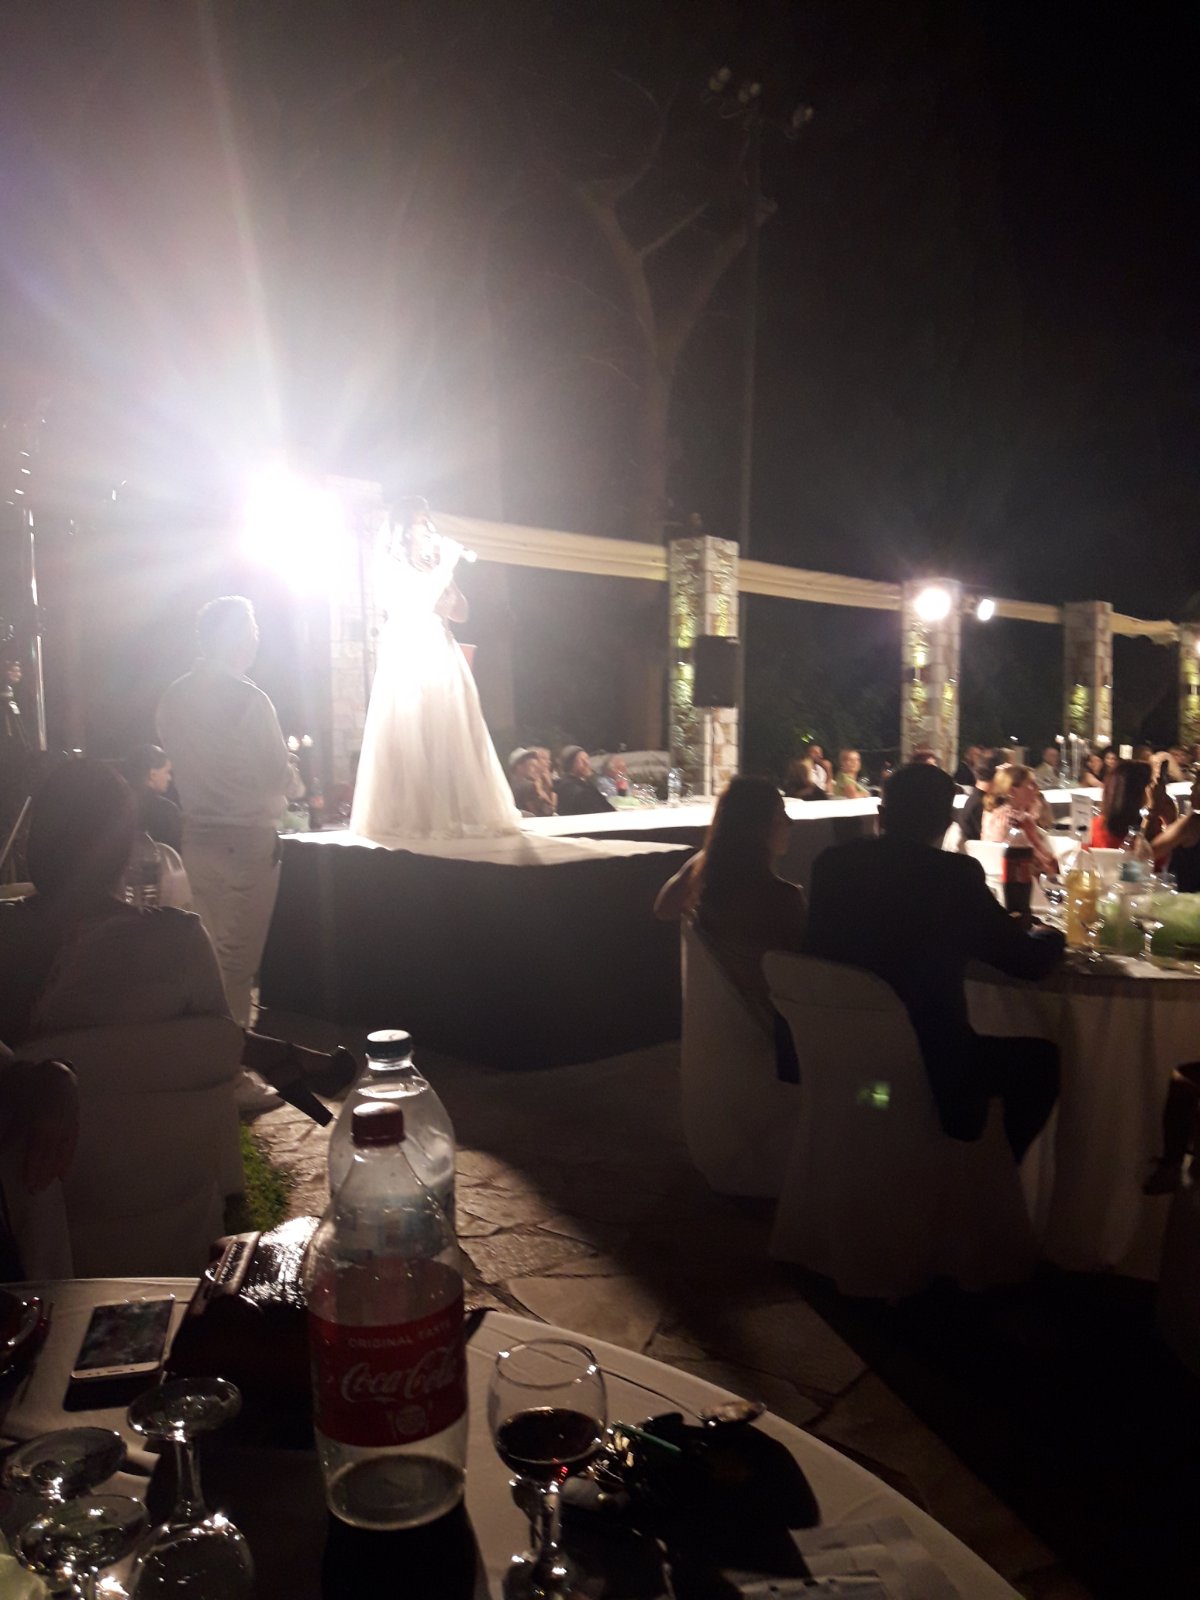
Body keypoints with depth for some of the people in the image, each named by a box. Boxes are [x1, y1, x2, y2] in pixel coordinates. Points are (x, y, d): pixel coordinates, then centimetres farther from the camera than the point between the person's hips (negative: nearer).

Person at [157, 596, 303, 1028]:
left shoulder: (173, 697, 2)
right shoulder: (248, 698, -17)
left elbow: (178, 761, 12)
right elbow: (279, 777, -15)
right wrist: (295, 783, 7)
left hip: (197, 835, 7)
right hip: (248, 838, -7)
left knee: (210, 947, 18)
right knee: (241, 952, 3)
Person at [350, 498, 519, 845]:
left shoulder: (437, 569, 18)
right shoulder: (392, 568, 2)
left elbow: (461, 613, 12)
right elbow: (409, 607, -14)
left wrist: (447, 573, -2)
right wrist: (445, 569, -11)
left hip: (443, 660, 6)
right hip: (407, 659, -6)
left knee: (450, 739, 1)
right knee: (409, 738, -10)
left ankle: (453, 813, 4)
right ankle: (410, 817, -10)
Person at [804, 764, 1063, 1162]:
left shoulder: (830, 862, -2)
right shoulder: (954, 873, -17)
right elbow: (1030, 961, -8)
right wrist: (1049, 937, 15)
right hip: (928, 1069, -6)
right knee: (1041, 1056, 18)